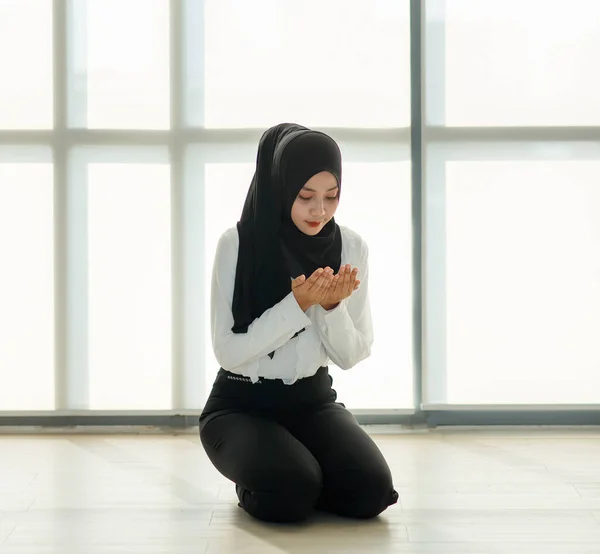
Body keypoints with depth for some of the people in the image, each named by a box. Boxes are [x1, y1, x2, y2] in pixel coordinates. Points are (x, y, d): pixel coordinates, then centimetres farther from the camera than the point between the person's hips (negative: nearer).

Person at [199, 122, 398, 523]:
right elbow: (228, 351, -17)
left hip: (313, 400, 3)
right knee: (291, 492, -31)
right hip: (242, 404, -3)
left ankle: (306, 473, 9)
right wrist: (298, 304, -27)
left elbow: (352, 355, -2)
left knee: (370, 491, -22)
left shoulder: (352, 247, -4)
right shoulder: (238, 244, -14)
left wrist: (331, 306, -23)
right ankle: (254, 487, 5)